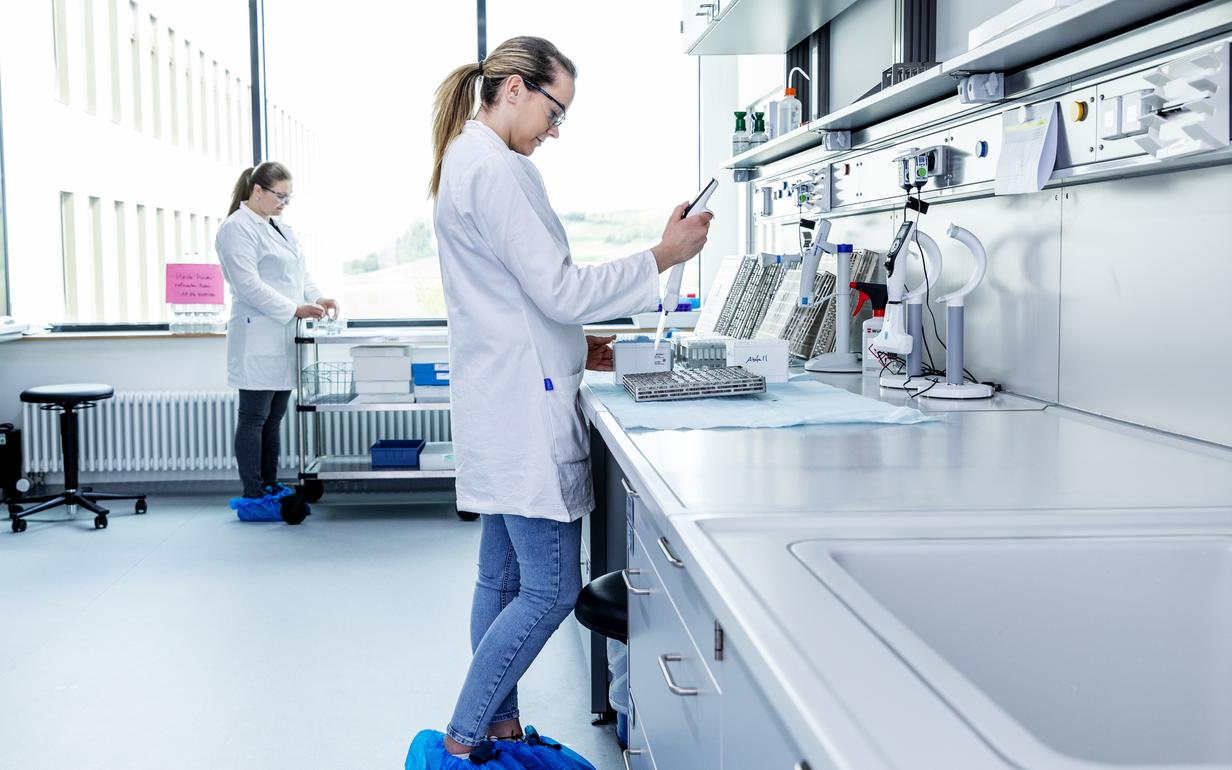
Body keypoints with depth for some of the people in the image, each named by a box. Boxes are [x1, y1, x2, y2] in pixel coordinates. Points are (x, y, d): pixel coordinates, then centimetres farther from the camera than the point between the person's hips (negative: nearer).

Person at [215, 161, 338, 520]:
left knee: (275, 417, 12)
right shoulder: (237, 228, -9)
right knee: (254, 417, -4)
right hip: (258, 339, -8)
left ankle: (270, 487, 19)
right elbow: (249, 284, -17)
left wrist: (316, 298, 1)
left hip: (283, 339, 8)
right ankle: (252, 497, 0)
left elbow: (300, 272, 19)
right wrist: (294, 309, -20)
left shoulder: (281, 228, 18)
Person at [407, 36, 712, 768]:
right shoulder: (497, 169, -16)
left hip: (503, 400, 11)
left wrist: (573, 347, 16)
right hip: (525, 405, -11)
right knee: (552, 589, -5)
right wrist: (664, 255, -12)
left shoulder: (468, 160, 17)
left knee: (504, 578, 14)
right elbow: (559, 289, -19)